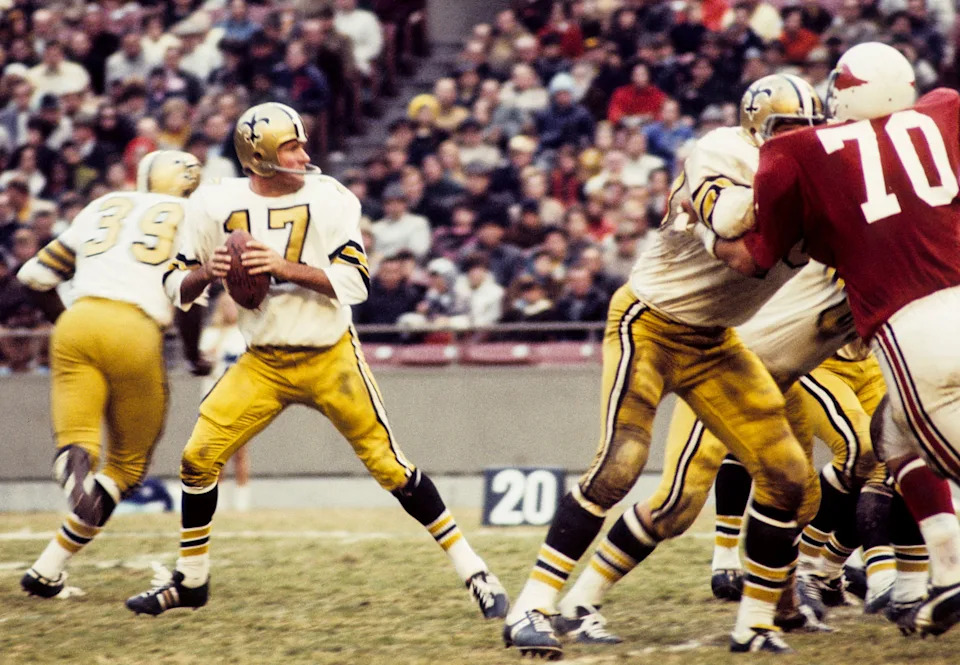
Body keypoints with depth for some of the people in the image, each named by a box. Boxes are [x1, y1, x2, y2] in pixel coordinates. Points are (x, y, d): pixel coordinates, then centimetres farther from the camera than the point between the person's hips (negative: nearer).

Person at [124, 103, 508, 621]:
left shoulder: (330, 199, -10)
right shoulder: (215, 205, -3)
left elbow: (354, 282, -17)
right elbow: (178, 289, 3)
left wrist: (285, 268, -28)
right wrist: (204, 273, -19)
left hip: (330, 358, -3)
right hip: (263, 363, 3)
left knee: (389, 466, -4)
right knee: (199, 457, -4)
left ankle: (472, 572, 4)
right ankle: (191, 580, 15)